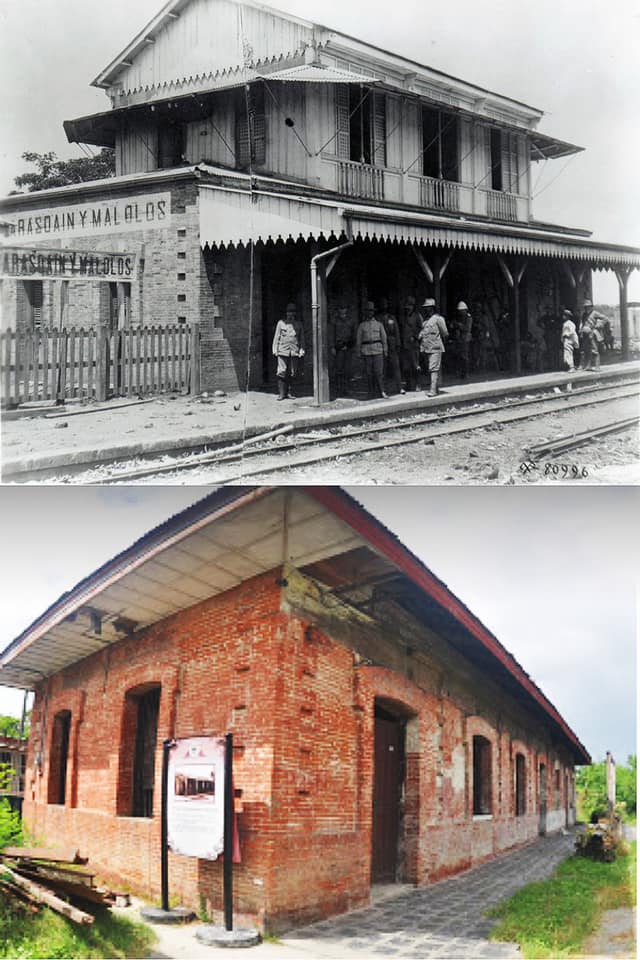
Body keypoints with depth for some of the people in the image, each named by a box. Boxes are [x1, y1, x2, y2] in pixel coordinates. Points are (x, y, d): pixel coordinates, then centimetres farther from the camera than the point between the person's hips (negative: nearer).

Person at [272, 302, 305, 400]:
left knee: (291, 373, 4)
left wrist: (301, 351, 4)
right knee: (282, 372, -9)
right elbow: (276, 337, 7)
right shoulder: (281, 323, 5)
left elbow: (302, 339, 12)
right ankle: (281, 393, -7)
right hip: (282, 351, -2)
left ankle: (288, 392, 13)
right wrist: (275, 350, 1)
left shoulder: (299, 324, 11)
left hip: (294, 352, 2)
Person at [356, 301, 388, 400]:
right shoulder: (362, 325, 9)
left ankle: (381, 391, -2)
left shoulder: (379, 324, 10)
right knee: (369, 373, 1)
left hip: (378, 350, 0)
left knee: (378, 371, -9)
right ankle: (371, 394, 6)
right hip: (366, 351, 0)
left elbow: (384, 338, 10)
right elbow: (358, 340, 9)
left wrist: (385, 350, 4)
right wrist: (359, 352, 3)